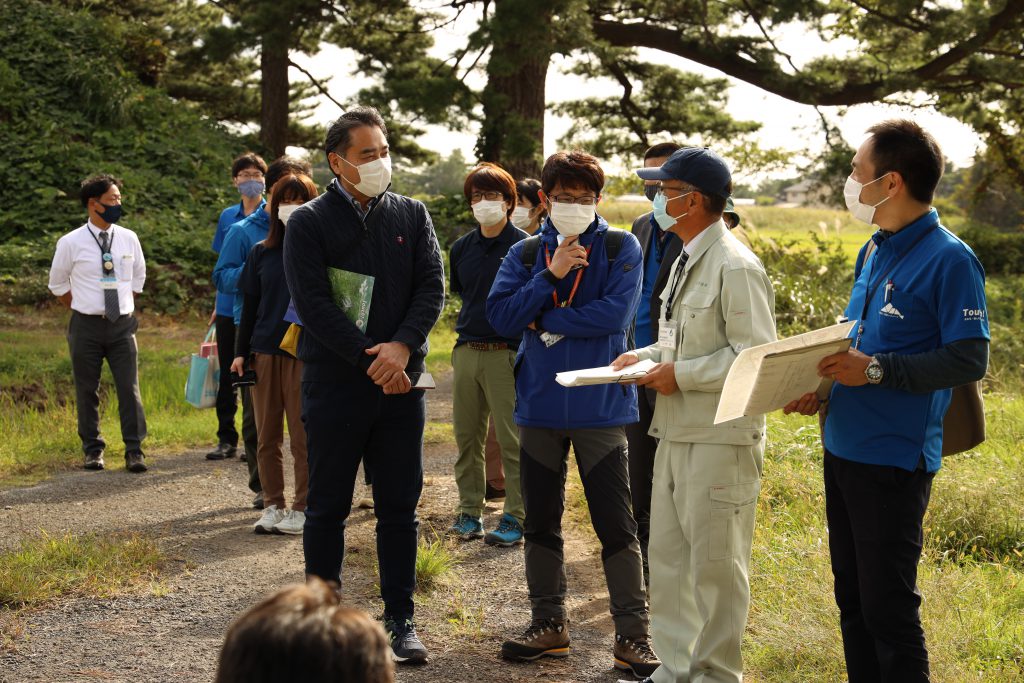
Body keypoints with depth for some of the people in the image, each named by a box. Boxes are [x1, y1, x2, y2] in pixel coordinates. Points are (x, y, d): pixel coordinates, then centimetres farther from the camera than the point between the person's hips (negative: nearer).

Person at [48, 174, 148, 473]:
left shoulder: (129, 239, 4)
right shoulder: (71, 243, -4)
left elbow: (138, 277, 18)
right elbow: (57, 283, 9)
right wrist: (82, 309, 7)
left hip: (122, 325, 2)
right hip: (86, 326, -1)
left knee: (129, 388, -3)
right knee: (87, 391, 6)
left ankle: (134, 451, 4)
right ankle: (93, 450, 18)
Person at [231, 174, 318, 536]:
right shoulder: (261, 253, 10)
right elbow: (249, 305, 13)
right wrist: (241, 353, 8)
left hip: (305, 354, -4)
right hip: (265, 353, 4)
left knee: (303, 437, 0)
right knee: (267, 437, 8)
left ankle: (302, 508, 9)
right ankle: (273, 506, 18)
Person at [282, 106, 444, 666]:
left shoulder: (411, 216, 8)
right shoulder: (309, 222, -2)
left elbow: (432, 287, 0)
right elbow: (312, 303, -11)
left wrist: (403, 346, -16)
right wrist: (369, 358, -17)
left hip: (401, 384, 3)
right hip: (334, 385, -2)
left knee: (400, 508, 7)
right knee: (327, 509, 7)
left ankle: (399, 618, 18)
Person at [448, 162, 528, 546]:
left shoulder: (524, 246, -5)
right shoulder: (462, 248, 10)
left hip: (506, 353, -5)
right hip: (466, 352, 5)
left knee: (512, 440, -2)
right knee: (467, 438, 10)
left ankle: (515, 518, 5)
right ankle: (469, 512, 19)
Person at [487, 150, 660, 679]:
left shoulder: (620, 248, -2)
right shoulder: (525, 254, 6)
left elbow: (616, 313, -16)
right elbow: (500, 315, -6)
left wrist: (546, 322, -10)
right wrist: (551, 275, -15)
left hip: (601, 404, -3)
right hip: (539, 405, 4)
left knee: (616, 525, 0)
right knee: (541, 522, 13)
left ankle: (632, 635, 9)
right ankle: (548, 624, 26)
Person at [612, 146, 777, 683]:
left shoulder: (735, 267, -16)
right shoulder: (687, 261, 15)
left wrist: (680, 374, -18)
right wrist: (644, 356, 7)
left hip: (719, 438, -10)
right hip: (676, 433, 10)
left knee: (715, 564, 2)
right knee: (667, 558, 15)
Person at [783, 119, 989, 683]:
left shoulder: (949, 259, -14)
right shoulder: (873, 253, 12)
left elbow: (968, 360, -18)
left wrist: (875, 370, -22)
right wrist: (821, 385, 4)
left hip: (894, 460, -8)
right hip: (843, 448, 9)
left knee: (888, 611, 0)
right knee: (852, 601, 17)